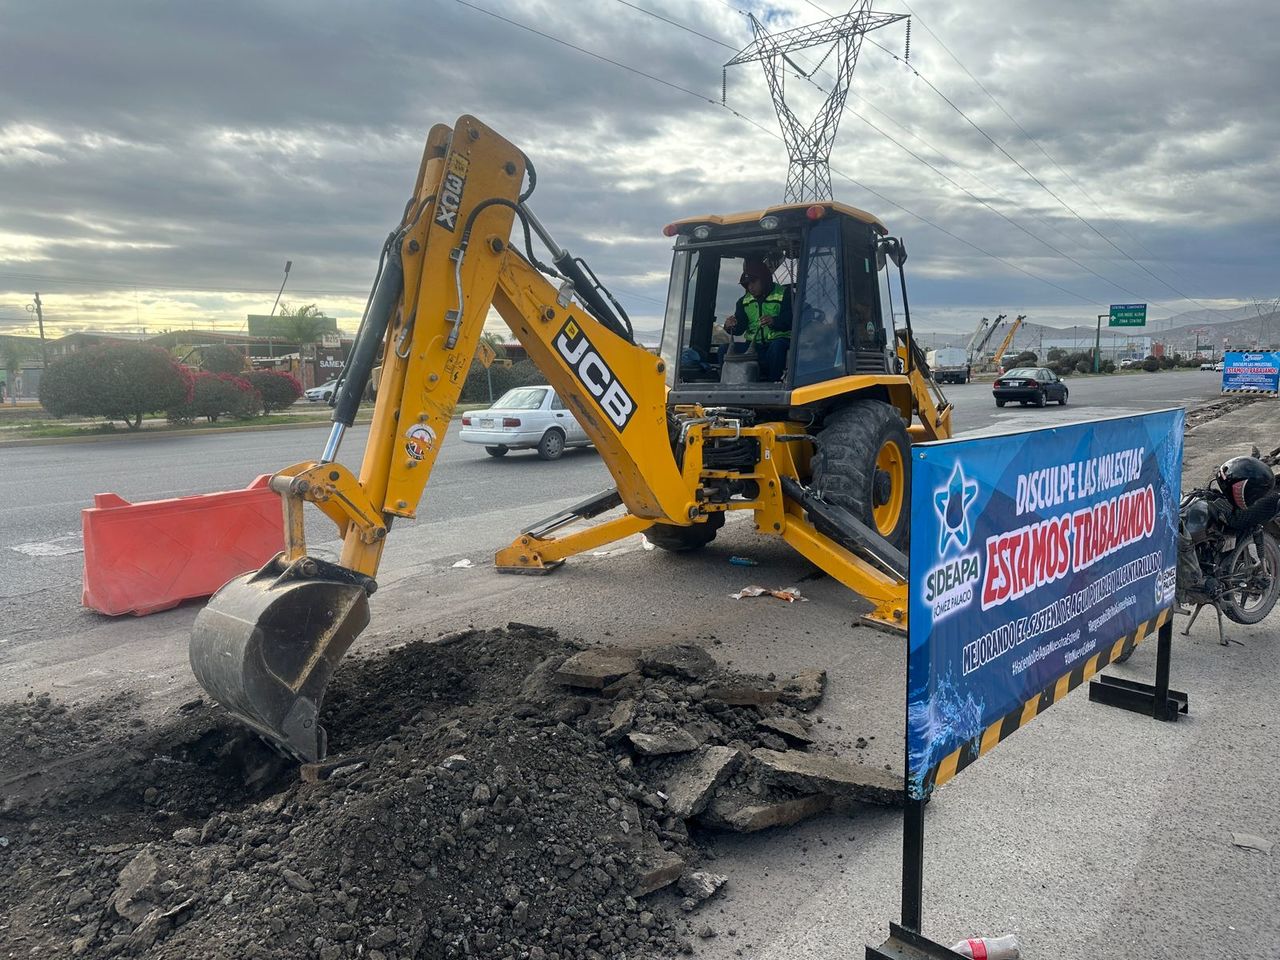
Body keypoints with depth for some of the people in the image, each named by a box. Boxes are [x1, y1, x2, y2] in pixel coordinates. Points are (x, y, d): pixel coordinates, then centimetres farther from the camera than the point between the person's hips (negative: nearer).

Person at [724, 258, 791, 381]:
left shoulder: (784, 294, 0)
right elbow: (740, 328, 9)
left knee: (777, 347, -40)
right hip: (753, 345, 4)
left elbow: (791, 321, -12)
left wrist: (774, 321, -32)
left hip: (778, 341, -4)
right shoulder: (744, 301, 15)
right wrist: (730, 326, -16)